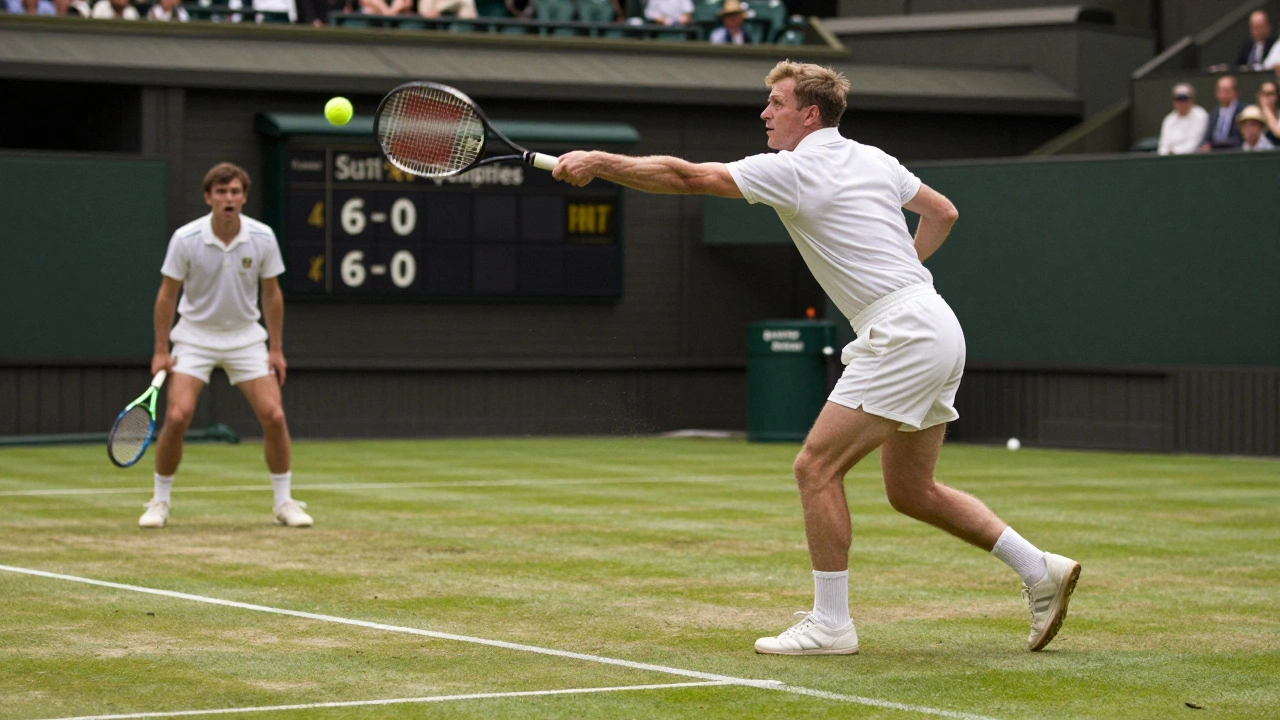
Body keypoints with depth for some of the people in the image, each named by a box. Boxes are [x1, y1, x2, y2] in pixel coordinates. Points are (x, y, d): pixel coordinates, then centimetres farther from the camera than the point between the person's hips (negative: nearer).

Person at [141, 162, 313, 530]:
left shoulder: (262, 238, -11)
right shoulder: (186, 238, -16)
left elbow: (271, 293, 2)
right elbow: (167, 294, -5)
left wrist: (277, 349, 2)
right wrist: (161, 350, -6)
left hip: (245, 337, 2)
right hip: (195, 336, -2)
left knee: (274, 417, -8)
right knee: (177, 417, -15)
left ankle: (284, 503, 7)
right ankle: (160, 502, 2)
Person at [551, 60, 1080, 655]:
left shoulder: (793, 170, -10)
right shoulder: (872, 160, 15)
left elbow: (684, 177, -12)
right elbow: (943, 213, 26)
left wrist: (598, 162, -9)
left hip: (902, 334, -10)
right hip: (936, 334, 10)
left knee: (816, 468, -7)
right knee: (910, 492, 16)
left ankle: (830, 624, -5)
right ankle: (1040, 570, 19)